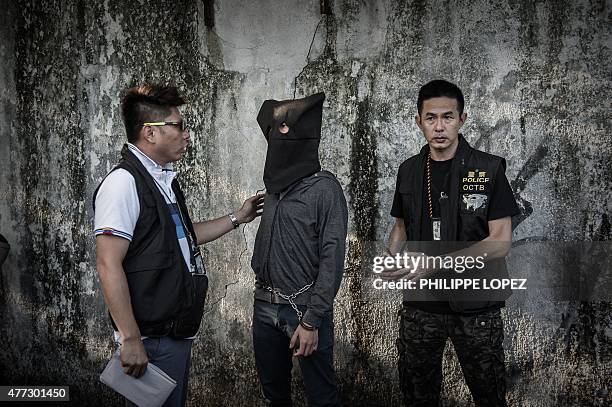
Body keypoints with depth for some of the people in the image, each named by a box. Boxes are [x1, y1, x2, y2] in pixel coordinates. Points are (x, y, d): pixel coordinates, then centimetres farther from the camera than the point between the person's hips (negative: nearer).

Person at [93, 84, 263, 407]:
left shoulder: (164, 179, 13)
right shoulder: (124, 182, -18)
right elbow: (108, 265, -22)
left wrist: (236, 218, 23)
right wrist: (130, 340, -24)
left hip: (178, 331, 9)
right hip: (152, 340, -9)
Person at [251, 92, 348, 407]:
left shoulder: (324, 188, -11)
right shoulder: (275, 186, 9)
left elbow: (332, 259, -14)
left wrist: (311, 320, -17)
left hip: (304, 309, -6)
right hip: (265, 307, 6)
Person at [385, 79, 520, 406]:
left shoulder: (488, 169, -9)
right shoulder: (409, 171, 3)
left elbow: (500, 242, -13)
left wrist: (436, 263, -22)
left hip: (476, 306, -3)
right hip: (420, 305, 4)